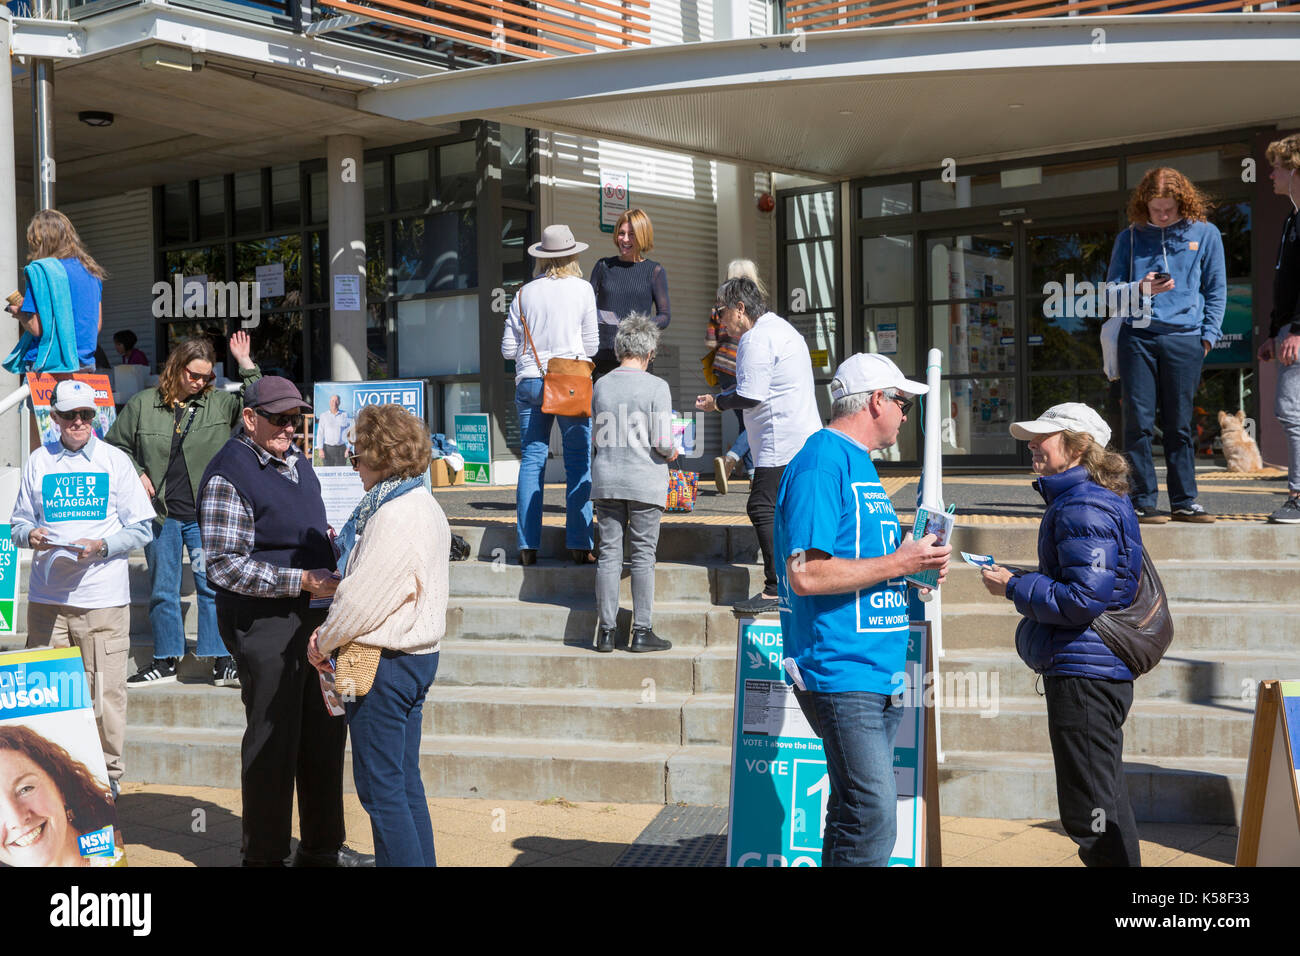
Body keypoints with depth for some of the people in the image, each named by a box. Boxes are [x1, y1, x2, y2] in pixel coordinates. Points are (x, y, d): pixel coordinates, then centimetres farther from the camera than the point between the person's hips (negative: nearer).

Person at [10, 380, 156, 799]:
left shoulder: (116, 462, 4)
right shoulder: (38, 462, 10)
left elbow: (141, 529, 3)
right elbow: (19, 523, 14)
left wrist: (100, 547, -13)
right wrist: (30, 536, -8)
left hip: (103, 595, -2)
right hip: (46, 595, 2)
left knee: (105, 690, 0)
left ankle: (108, 773, 13)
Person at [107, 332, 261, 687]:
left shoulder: (219, 403, 4)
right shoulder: (142, 405, 4)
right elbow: (115, 445, 12)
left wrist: (246, 365, -10)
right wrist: (135, 474, -1)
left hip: (205, 516, -1)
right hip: (161, 515, 1)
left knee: (212, 587, -1)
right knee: (162, 590, 9)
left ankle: (222, 662, 5)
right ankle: (165, 661, 20)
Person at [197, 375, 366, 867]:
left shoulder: (296, 459, 12)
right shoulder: (228, 475, -15)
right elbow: (224, 566, -20)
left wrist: (328, 542, 8)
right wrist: (301, 581, -22)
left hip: (314, 615, 8)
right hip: (262, 621, -8)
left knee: (325, 731, 14)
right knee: (273, 741, 1)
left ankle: (321, 846, 29)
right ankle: (264, 854, 16)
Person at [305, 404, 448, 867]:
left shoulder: (395, 516, -21)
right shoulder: (424, 507, 11)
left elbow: (362, 598, -20)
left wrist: (323, 643, -3)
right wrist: (329, 633, 5)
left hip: (385, 665, -10)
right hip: (417, 654, 10)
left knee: (380, 787, -1)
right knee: (405, 781, 17)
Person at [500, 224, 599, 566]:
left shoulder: (524, 293, 6)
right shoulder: (582, 289, 1)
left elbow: (508, 349, 7)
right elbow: (591, 345, 3)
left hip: (529, 381, 3)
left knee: (531, 461, 5)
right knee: (578, 464, 1)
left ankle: (527, 546, 3)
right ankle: (579, 544, -1)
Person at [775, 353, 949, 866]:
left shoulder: (859, 463, 20)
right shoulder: (822, 463, -12)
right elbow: (805, 574, -21)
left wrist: (916, 563, 9)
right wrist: (898, 563, -14)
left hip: (878, 672, 10)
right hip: (841, 672, -10)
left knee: (855, 816, 12)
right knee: (873, 822, -12)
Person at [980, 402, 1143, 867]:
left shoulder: (1083, 508, -17)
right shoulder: (1099, 499, 16)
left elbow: (1082, 599, -23)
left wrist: (1013, 588, -12)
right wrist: (1021, 579, 12)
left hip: (1083, 674, -11)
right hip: (1106, 671, 11)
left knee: (1090, 812, -4)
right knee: (1107, 802, 19)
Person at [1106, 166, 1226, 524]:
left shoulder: (1205, 234, 10)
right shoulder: (1130, 238, 10)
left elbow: (1216, 290, 12)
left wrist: (1208, 335, 2)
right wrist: (1141, 289, -9)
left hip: (1184, 338, 0)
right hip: (1137, 337, 0)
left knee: (1179, 424, 3)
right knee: (1138, 421, -3)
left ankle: (1184, 501, 10)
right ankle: (1143, 501, 2)